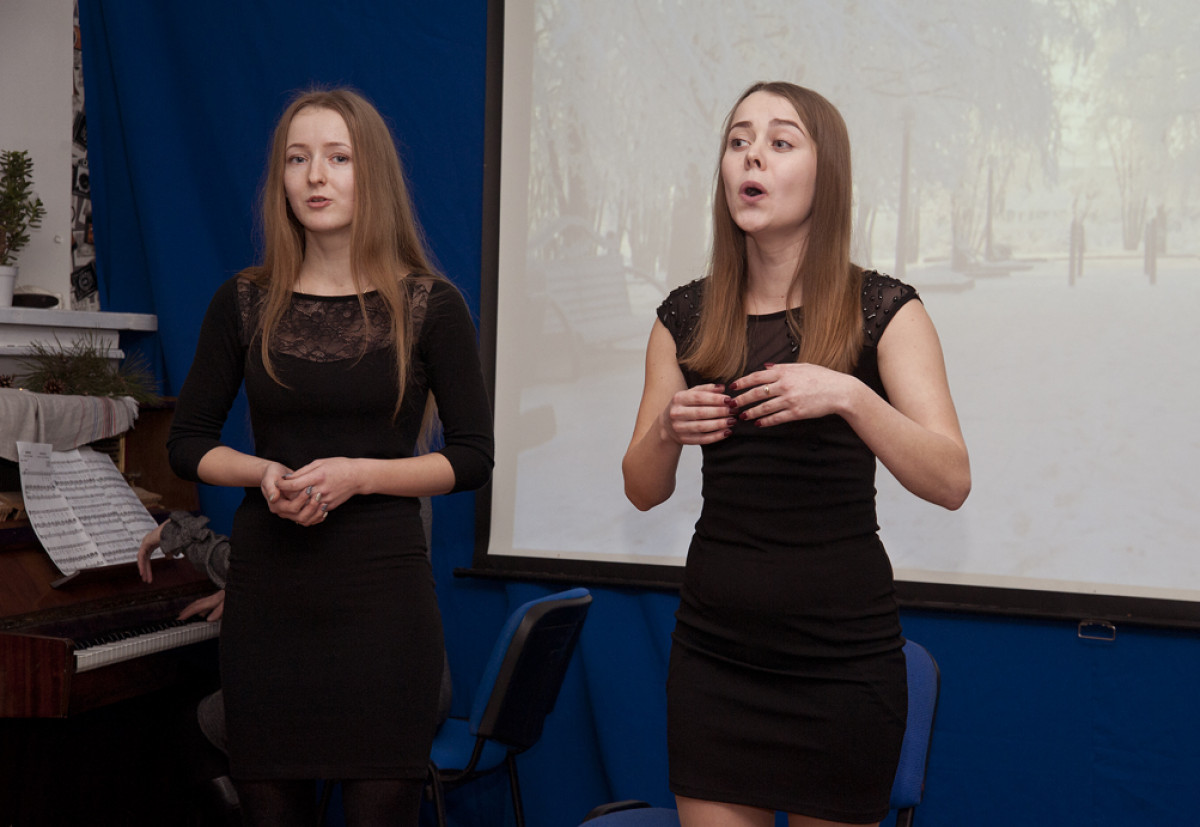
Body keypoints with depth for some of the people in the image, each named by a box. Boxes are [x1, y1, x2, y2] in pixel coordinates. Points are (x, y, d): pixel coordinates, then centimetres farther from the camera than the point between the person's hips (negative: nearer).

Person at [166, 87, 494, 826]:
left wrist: (359, 474, -15)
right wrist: (263, 473, -10)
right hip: (268, 590, 2)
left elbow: (473, 458, -1)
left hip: (381, 590, -2)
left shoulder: (429, 305, -1)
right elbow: (188, 443, 10)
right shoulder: (244, 303, 5)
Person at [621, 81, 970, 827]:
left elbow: (951, 482, -12)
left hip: (841, 650, -2)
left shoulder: (883, 311, -4)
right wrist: (668, 431, -13)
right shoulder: (686, 317, 5)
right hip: (715, 646, 3)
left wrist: (847, 396, -26)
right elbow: (643, 491, 8)